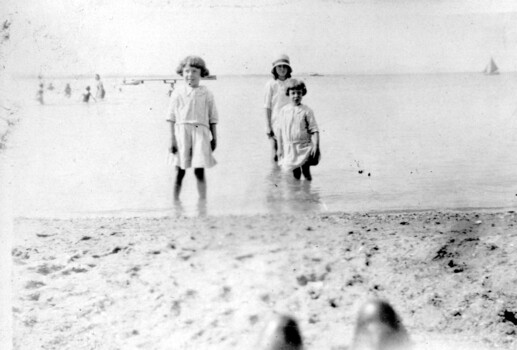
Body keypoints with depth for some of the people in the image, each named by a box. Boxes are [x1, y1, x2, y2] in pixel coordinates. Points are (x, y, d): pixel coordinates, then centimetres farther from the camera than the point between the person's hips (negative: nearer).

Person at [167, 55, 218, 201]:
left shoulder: (206, 94, 6)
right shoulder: (178, 93, 3)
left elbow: (212, 118, 10)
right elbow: (172, 118, 2)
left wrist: (214, 138, 8)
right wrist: (172, 139, -4)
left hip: (201, 132, 0)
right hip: (182, 130, 0)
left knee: (199, 170, -4)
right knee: (180, 171, 5)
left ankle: (202, 200, 2)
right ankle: (175, 200, 17)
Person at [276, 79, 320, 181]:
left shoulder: (307, 111, -3)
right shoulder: (284, 111, 3)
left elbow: (314, 131, -5)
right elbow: (280, 130, 8)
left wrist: (315, 145, -17)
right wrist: (280, 148, 6)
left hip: (304, 146, -1)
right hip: (289, 148, 1)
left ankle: (306, 169, 6)